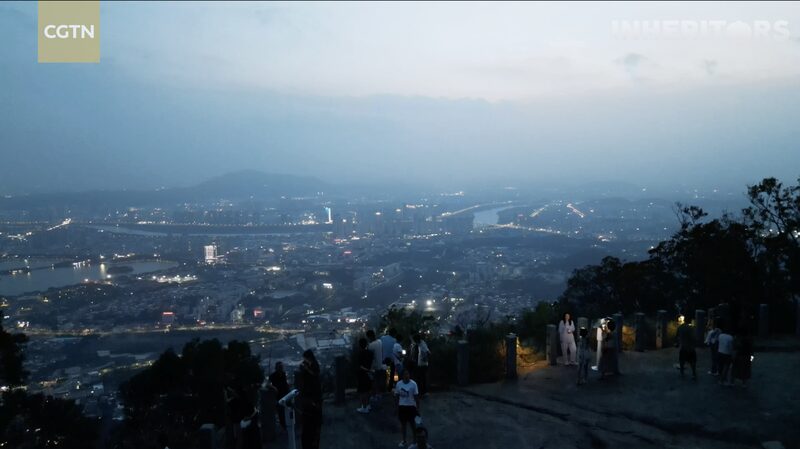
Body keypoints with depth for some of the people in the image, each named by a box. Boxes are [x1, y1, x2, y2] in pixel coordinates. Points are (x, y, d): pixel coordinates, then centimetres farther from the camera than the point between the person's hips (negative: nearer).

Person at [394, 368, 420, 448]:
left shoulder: (413, 384, -12)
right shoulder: (398, 384, -3)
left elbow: (416, 396, -8)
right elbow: (397, 396, 5)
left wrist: (418, 408, -8)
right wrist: (396, 407, 5)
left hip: (411, 406, -3)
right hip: (402, 406, 3)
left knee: (412, 424, 6)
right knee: (403, 423, 13)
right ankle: (404, 440, 26)